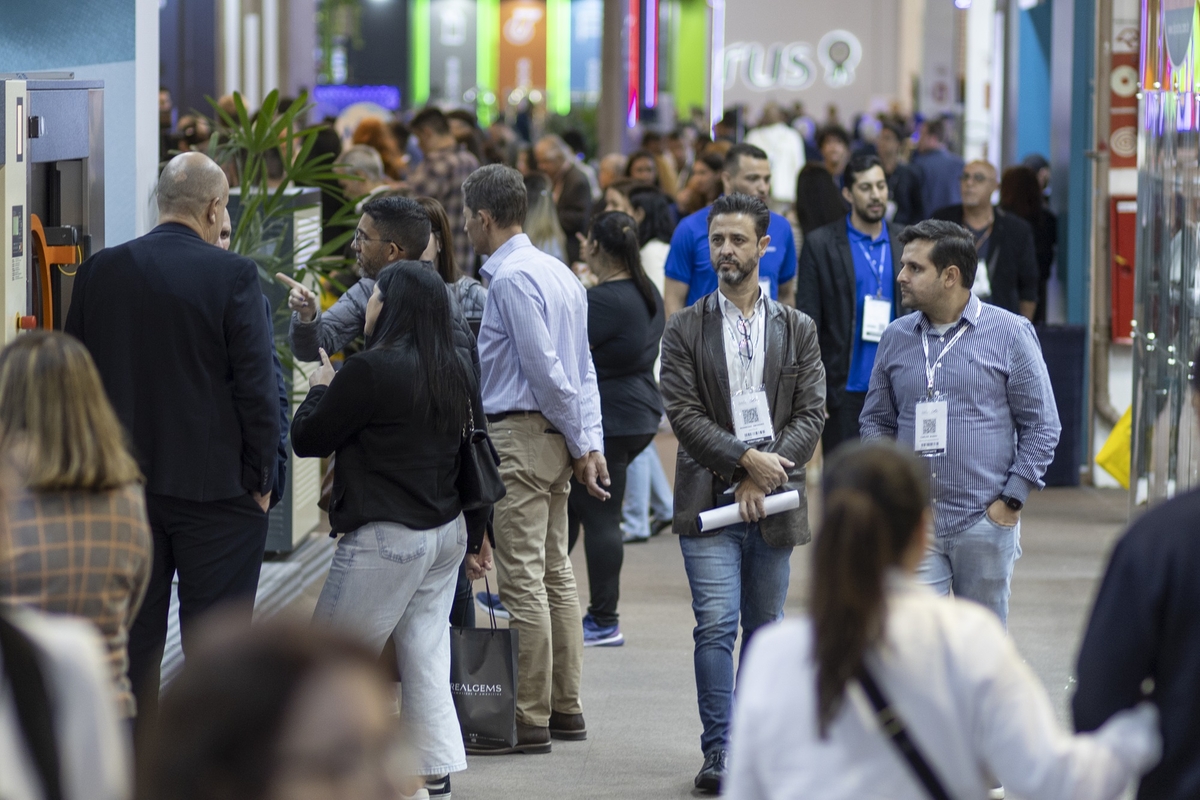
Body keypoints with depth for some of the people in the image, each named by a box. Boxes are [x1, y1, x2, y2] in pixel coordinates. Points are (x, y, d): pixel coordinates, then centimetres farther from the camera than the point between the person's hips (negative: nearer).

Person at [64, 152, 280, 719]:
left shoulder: (101, 271, 1)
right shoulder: (232, 275, -12)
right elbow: (257, 385, -12)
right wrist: (260, 478, -2)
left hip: (121, 484, 4)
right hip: (213, 486, -4)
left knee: (133, 636, 12)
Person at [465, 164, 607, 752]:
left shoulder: (511, 278, -14)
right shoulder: (559, 273, 15)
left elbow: (546, 369, -18)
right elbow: (583, 370, 12)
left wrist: (579, 443, -9)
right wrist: (590, 444, 7)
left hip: (519, 435, -10)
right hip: (556, 437, 10)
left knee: (522, 580, -6)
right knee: (555, 573, 14)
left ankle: (529, 719, -4)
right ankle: (565, 706, 19)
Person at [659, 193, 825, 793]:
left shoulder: (797, 329, 9)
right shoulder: (685, 330, 5)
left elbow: (812, 413, 3)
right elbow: (684, 413, -4)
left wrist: (767, 474, -10)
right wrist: (746, 458, -15)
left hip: (774, 497, 2)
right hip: (708, 496, -2)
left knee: (763, 628, 8)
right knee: (716, 625, -10)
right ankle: (717, 752, -7)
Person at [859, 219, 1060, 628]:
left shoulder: (1011, 333, -1)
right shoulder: (896, 338, 10)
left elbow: (1042, 425, 0)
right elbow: (876, 420, 18)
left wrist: (1011, 500, -6)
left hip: (985, 522, -2)